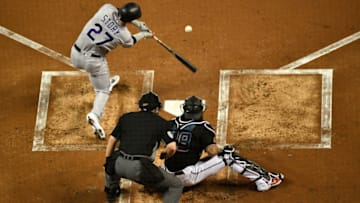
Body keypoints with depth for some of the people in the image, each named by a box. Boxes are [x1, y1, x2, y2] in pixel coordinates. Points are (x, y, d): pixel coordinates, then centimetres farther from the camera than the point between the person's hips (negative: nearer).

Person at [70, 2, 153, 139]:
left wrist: (138, 24, 9)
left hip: (75, 55, 4)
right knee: (103, 91, 13)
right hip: (94, 62, -4)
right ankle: (95, 114, -12)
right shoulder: (124, 35, -16)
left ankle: (105, 82, 59)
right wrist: (144, 34, 25)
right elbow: (129, 43, 9)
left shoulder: (107, 9, -15)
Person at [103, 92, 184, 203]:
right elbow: (172, 147, -4)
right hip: (140, 169, -4)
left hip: (119, 165, 4)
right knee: (177, 186, 9)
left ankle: (111, 190, 52)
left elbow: (112, 140, 19)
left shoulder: (126, 117, 16)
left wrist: (107, 163, 31)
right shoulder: (162, 123, 7)